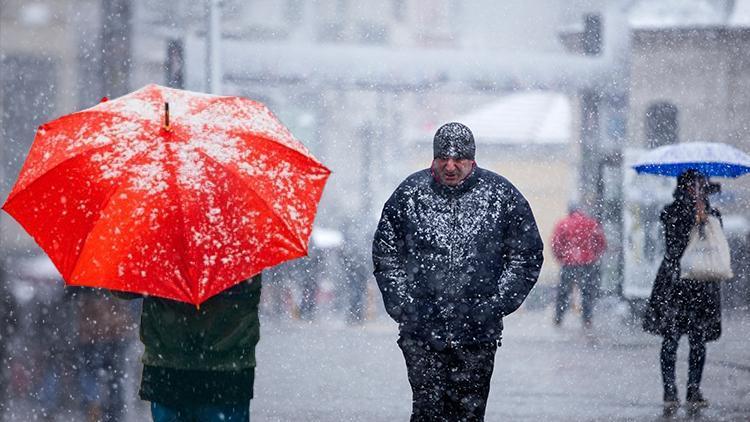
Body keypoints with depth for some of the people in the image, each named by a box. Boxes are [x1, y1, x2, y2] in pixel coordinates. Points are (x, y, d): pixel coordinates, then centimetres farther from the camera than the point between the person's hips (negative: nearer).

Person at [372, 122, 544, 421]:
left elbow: (527, 255, 7)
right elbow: (385, 253, 12)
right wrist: (401, 304, 1)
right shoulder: (409, 194, 3)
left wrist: (496, 304, -1)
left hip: (478, 334, 0)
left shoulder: (501, 195, 1)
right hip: (421, 332, 0)